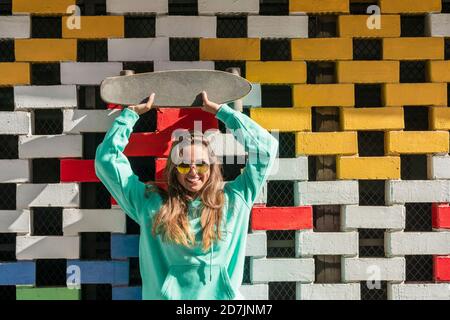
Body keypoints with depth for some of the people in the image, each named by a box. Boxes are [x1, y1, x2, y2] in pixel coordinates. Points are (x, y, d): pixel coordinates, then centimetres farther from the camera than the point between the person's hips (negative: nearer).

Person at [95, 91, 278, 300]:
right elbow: (107, 159, 14)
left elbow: (266, 147, 11)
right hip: (168, 295, 0)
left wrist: (220, 110, 15)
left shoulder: (234, 198, 10)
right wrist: (132, 112, 16)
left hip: (222, 295, 1)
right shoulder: (150, 202, 10)